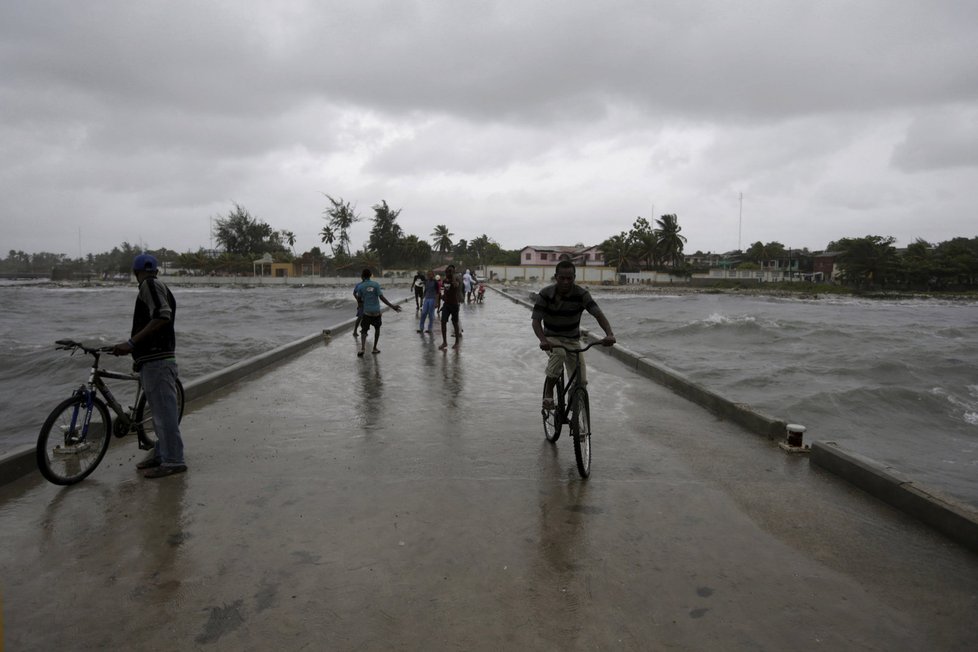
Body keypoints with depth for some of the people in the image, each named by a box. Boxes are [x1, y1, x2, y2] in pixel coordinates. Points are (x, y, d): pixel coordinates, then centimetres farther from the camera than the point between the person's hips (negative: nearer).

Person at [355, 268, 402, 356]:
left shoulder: (360, 286, -4)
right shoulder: (376, 284, -4)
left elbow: (359, 300, 5)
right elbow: (382, 297, -13)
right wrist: (392, 306, -13)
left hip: (367, 312, -1)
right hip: (377, 312, 1)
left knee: (364, 331, 7)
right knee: (377, 328, 23)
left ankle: (362, 348, -16)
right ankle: (374, 348, 21)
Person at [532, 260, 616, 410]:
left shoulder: (581, 294, -16)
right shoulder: (545, 294, -16)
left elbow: (598, 314, -25)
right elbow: (536, 321, -20)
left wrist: (609, 334, -44)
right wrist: (543, 340, -41)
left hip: (573, 340, 2)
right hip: (552, 338, -2)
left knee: (581, 382, -10)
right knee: (559, 353, -38)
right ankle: (548, 392, -16)